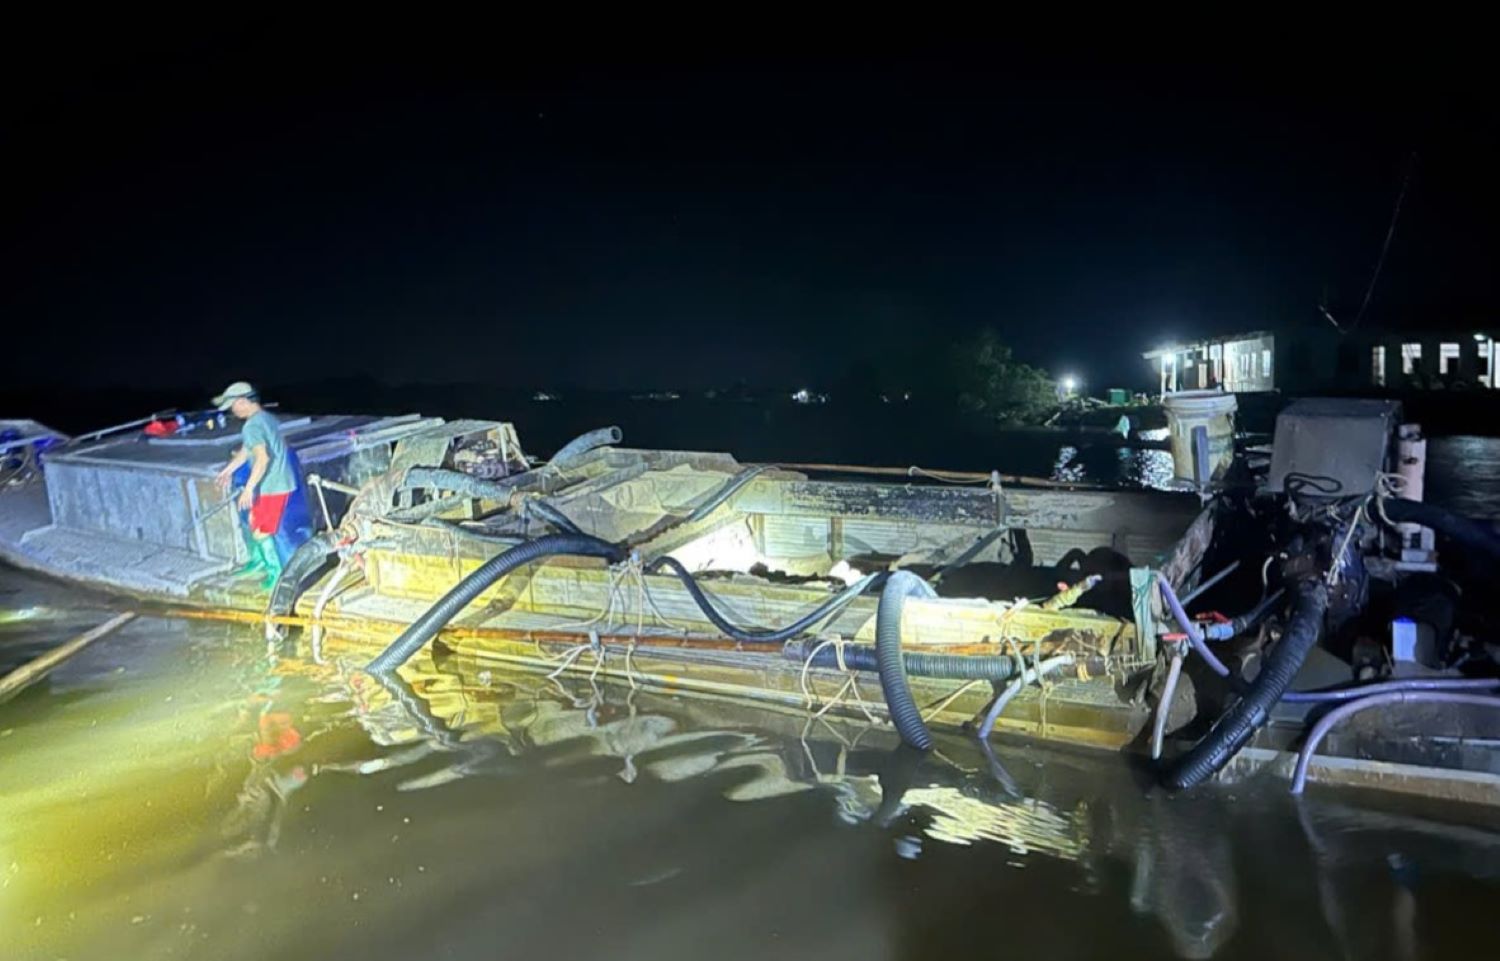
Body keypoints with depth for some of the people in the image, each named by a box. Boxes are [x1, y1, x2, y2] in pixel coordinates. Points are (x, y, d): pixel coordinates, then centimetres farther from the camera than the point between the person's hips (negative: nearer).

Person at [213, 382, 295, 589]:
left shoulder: (252, 426, -20)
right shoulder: (265, 417, 12)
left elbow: (262, 458, -31)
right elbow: (246, 450, 23)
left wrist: (248, 488, -30)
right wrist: (228, 470, 32)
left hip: (271, 486, -10)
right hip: (277, 481, 10)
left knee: (260, 531, 1)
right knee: (254, 521, 25)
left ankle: (276, 572, 14)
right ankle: (259, 561, 40)